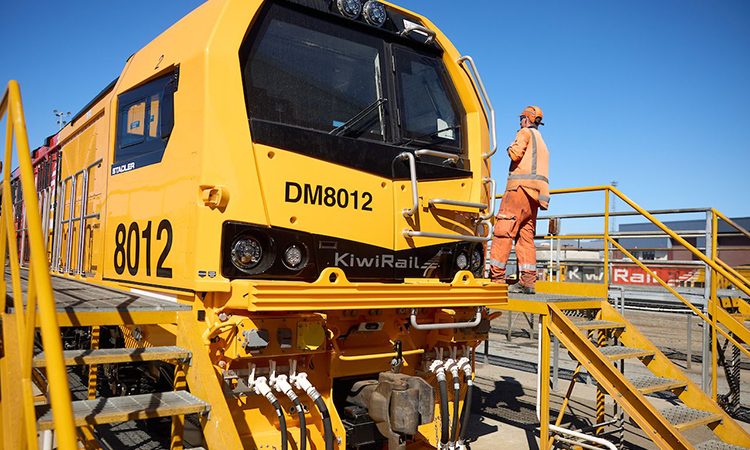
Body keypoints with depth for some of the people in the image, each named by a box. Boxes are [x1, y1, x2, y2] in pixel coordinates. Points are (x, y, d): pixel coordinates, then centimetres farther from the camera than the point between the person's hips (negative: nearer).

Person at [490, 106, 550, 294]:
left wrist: (510, 149, 9)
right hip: (536, 193, 9)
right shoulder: (542, 143, 30)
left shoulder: (525, 133, 4)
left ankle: (496, 277, -17)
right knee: (526, 237, 5)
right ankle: (528, 281, -2)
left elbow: (516, 154, -11)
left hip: (521, 187, -9)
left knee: (503, 231, -12)